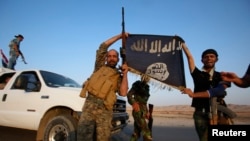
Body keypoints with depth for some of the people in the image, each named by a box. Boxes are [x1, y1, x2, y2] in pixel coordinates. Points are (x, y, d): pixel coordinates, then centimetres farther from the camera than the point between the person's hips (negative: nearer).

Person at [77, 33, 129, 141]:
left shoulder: (119, 76, 15)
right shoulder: (100, 67, 18)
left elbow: (123, 93, -2)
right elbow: (103, 46, 13)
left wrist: (125, 73, 0)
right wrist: (120, 36, 15)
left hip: (104, 110, 0)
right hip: (89, 105, 0)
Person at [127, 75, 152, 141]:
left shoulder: (146, 87, 19)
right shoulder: (137, 84, -2)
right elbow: (129, 95, -10)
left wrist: (147, 112, 16)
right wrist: (134, 104, -20)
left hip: (142, 112, 8)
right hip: (138, 112, -8)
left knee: (136, 133, 11)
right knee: (147, 133, -13)